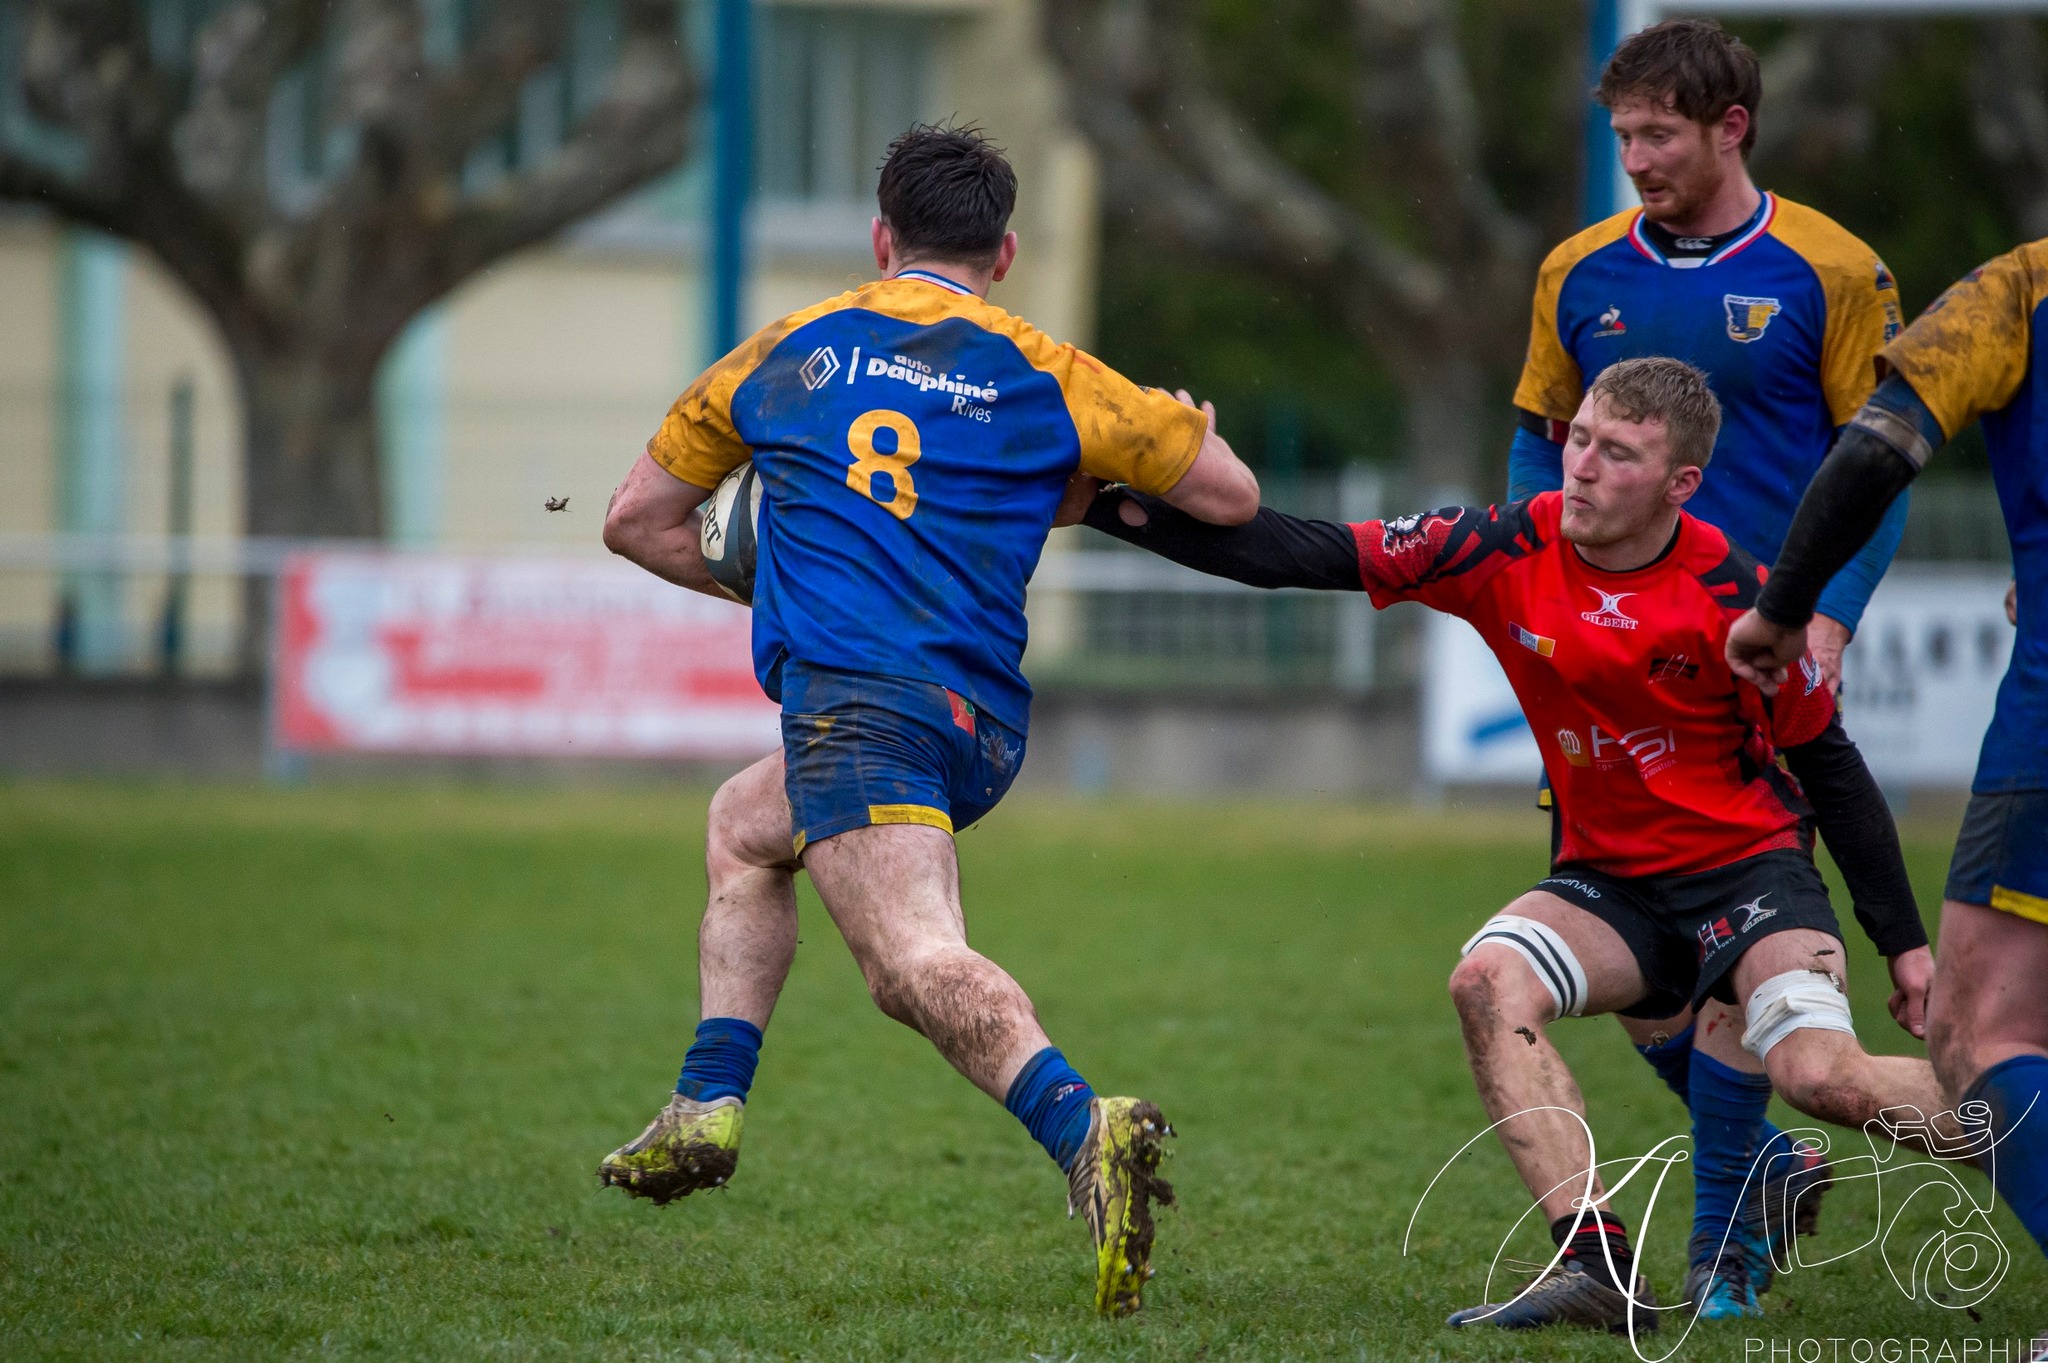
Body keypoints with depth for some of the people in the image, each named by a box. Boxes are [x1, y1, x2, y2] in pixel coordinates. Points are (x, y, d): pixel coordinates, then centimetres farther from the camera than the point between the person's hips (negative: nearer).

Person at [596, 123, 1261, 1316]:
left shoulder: (786, 354, 18)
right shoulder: (1044, 374, 14)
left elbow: (638, 520, 28)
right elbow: (1234, 497, 14)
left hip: (851, 689, -4)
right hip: (985, 721, 4)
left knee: (919, 962, -24)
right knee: (745, 828, 31)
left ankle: (1081, 1127, -51)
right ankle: (707, 1109, 21)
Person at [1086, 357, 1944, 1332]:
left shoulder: (1735, 599, -17)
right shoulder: (1505, 553, -11)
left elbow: (1830, 766, -5)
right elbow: (1299, 557, -12)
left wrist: (1904, 940, -2)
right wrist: (1125, 509, -23)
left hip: (1748, 867, -4)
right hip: (1608, 878, 4)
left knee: (1822, 1078, -26)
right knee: (1489, 980, -26)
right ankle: (1596, 1269, -27)